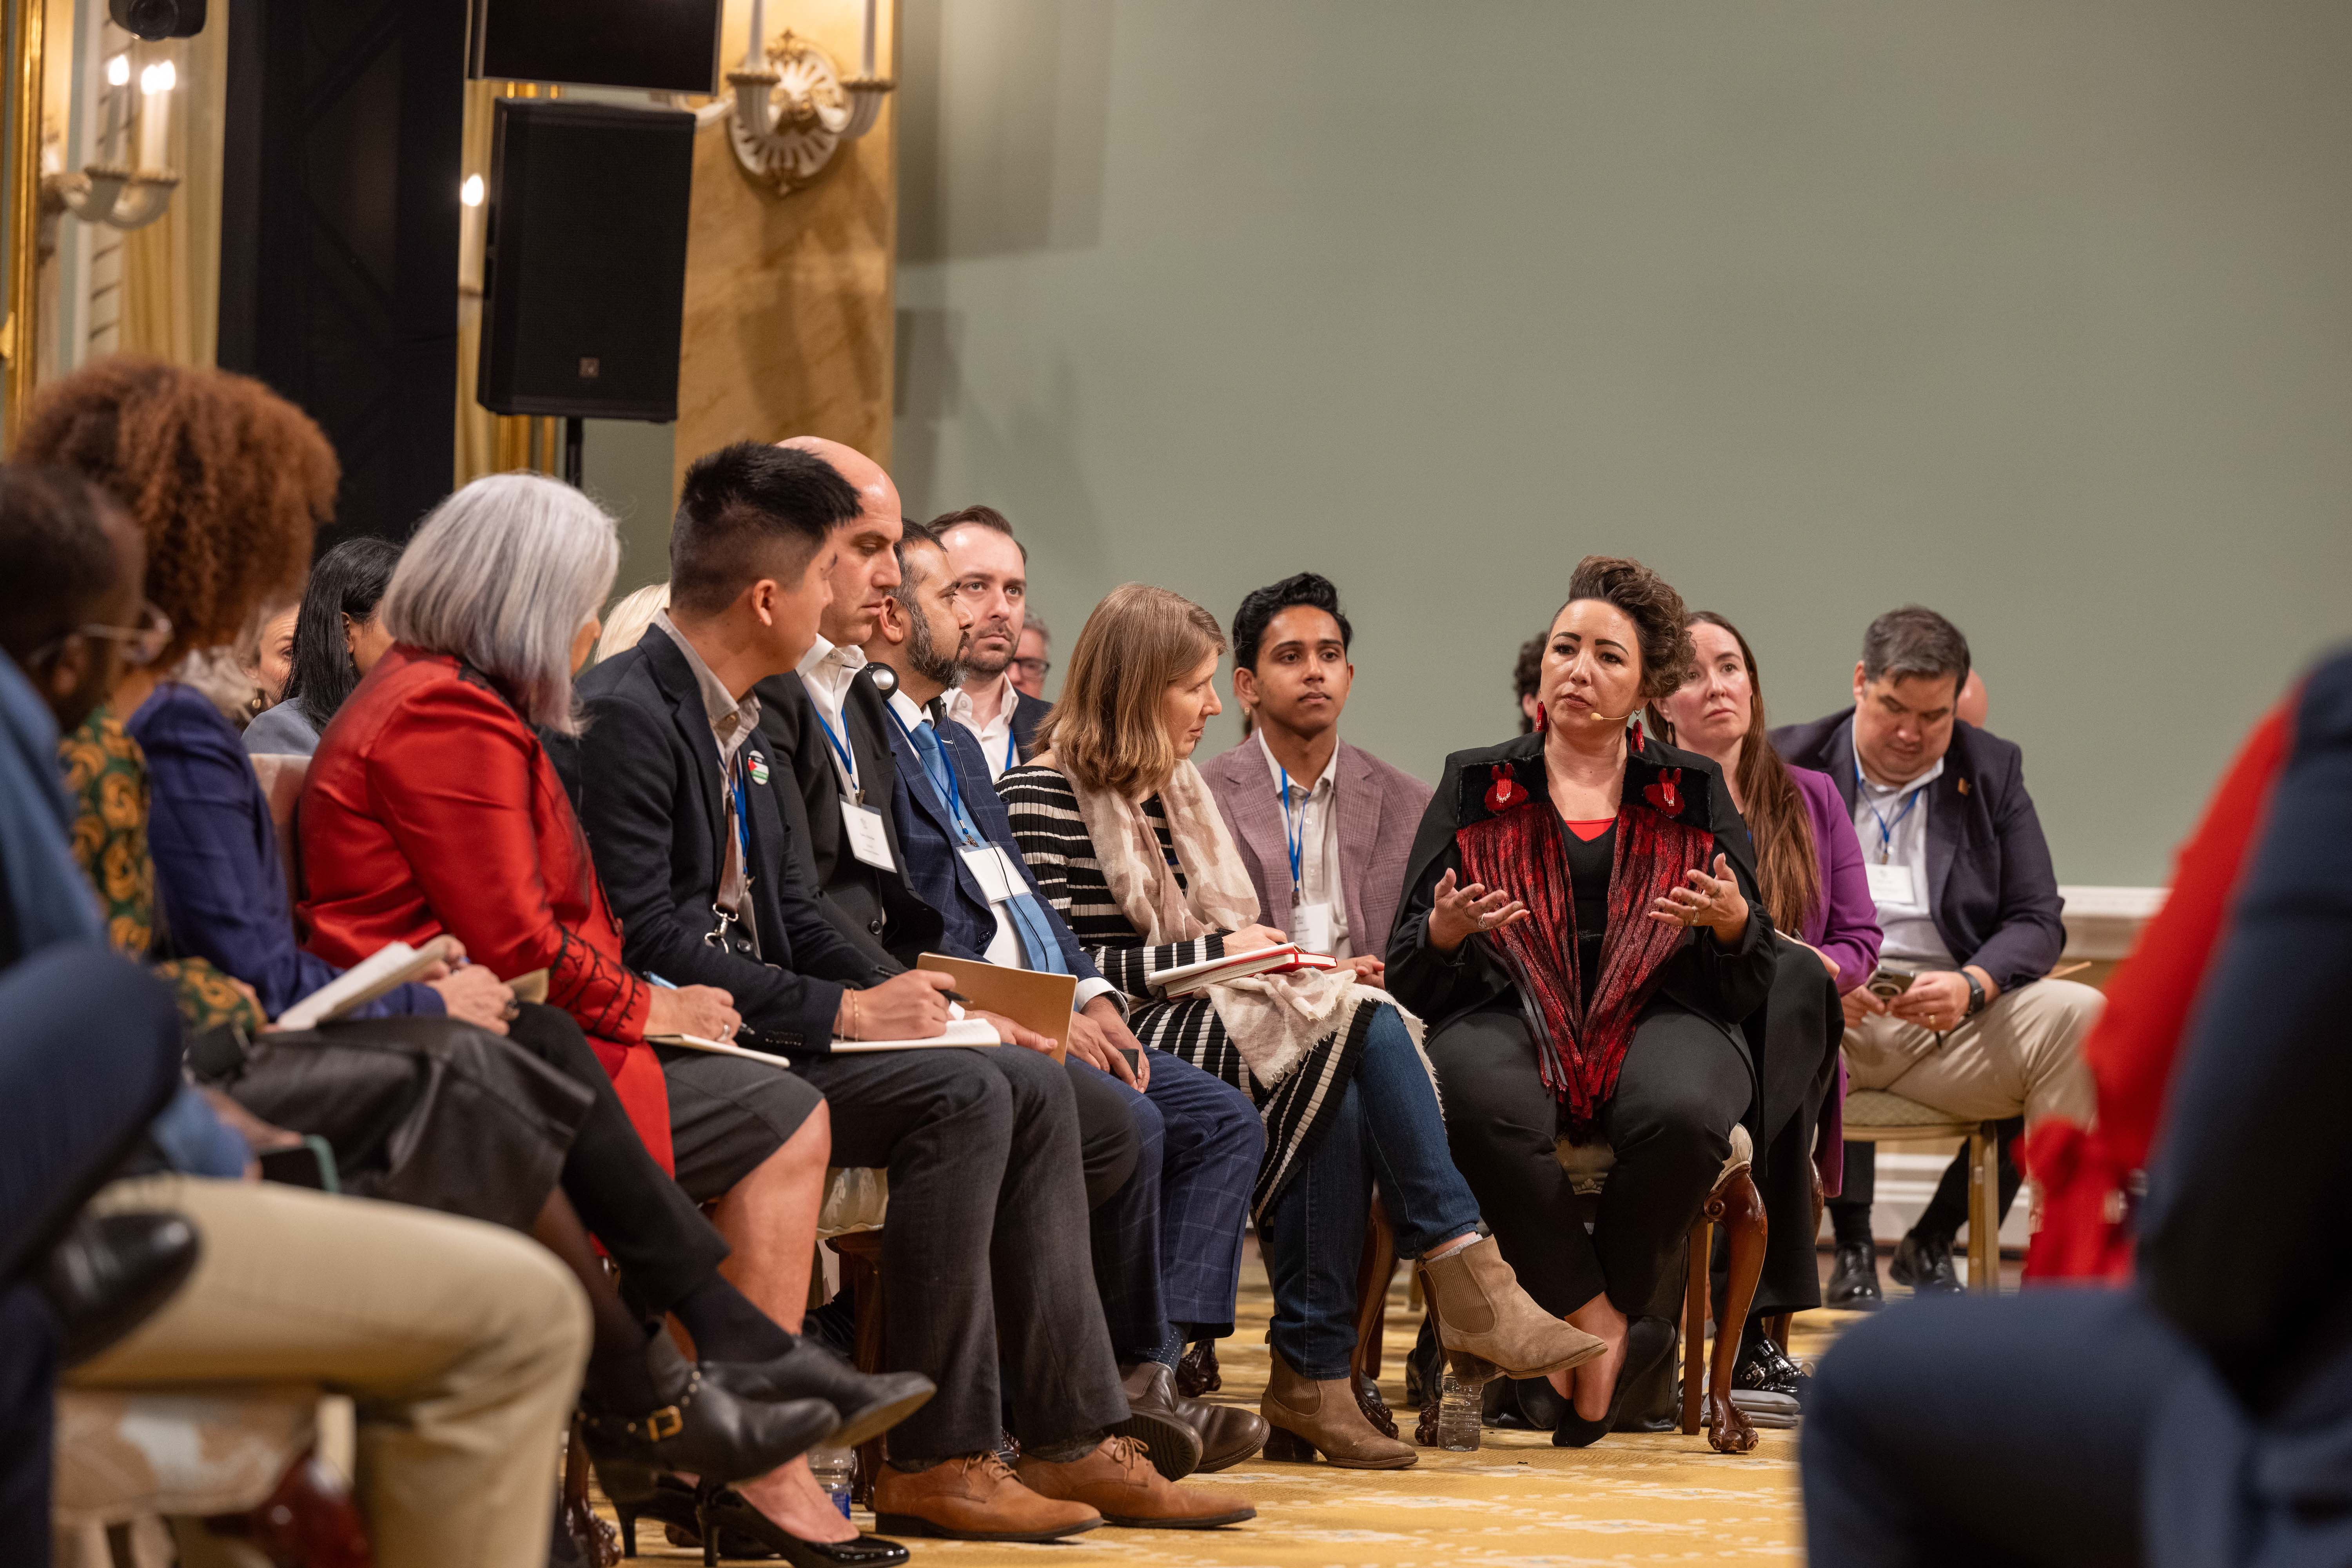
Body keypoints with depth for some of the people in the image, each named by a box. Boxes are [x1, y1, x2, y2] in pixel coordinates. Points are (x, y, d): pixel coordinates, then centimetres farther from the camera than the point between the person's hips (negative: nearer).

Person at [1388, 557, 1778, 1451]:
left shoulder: (1694, 793, 15)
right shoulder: (1476, 787, 13)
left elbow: (1754, 983, 9)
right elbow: (1409, 975, 7)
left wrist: (1732, 922, -14)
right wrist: (1446, 931, -16)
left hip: (1658, 1016, 1)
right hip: (1510, 1014, 0)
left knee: (1682, 1112, -36)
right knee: (1483, 1103, -37)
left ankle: (1600, 1324, -12)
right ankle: (1601, 1327, -20)